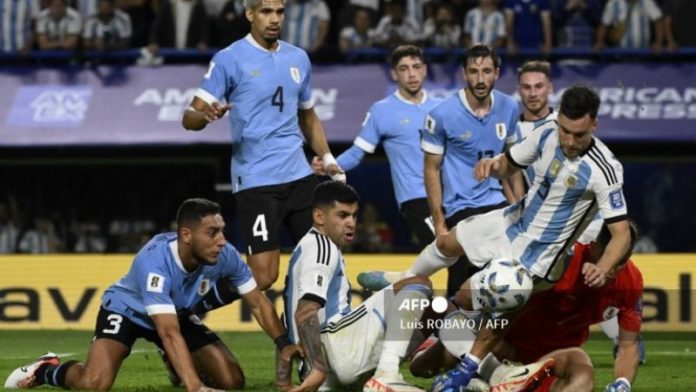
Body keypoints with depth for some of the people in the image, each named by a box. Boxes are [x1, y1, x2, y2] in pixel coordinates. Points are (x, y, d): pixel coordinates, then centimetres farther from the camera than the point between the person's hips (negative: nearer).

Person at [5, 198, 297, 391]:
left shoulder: (225, 256, -26)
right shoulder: (155, 261, -42)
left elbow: (257, 303, -12)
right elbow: (169, 333, -47)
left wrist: (284, 345, -26)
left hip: (178, 312, 6)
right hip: (126, 310, -6)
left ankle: (177, 364, 24)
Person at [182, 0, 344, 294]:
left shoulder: (298, 58, 12)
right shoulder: (229, 59, -6)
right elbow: (190, 118, -9)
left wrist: (327, 158, 11)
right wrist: (206, 115, -32)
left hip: (299, 175, 6)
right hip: (255, 181, -6)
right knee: (261, 278, -11)